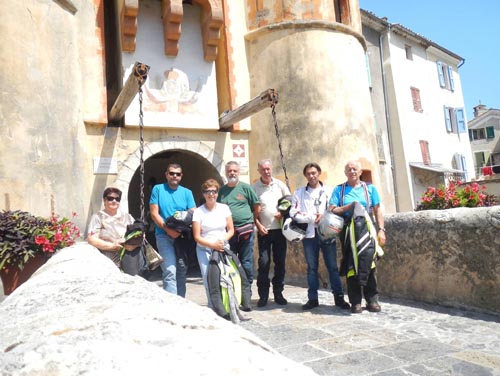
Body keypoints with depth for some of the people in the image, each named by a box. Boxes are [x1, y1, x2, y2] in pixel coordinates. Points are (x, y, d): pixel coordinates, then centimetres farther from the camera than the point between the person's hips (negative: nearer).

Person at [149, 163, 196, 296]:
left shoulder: (187, 192, 10)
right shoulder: (158, 189, 3)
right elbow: (154, 213, -4)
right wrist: (168, 229, -17)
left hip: (183, 236, 4)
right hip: (164, 236, -3)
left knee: (182, 271, 11)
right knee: (170, 271, -14)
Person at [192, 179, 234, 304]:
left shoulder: (224, 208, 4)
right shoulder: (198, 211, -2)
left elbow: (231, 230, 8)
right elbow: (197, 237, -4)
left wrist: (223, 241, -11)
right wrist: (213, 245, -17)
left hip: (222, 249, 1)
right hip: (204, 250, -1)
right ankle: (213, 306, 8)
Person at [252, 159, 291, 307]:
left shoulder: (279, 184, 5)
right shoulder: (254, 187, 1)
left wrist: (283, 213, -8)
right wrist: (258, 225, -8)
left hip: (279, 229, 2)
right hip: (263, 231, -2)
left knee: (280, 262, 7)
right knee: (264, 263, -2)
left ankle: (278, 293, 20)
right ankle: (263, 296, 9)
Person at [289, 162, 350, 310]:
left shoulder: (329, 191, 8)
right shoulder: (299, 192, 9)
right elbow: (294, 213, 0)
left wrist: (324, 217, -14)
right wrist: (312, 218, -10)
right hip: (309, 234, 1)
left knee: (332, 266, 2)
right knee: (312, 267, 6)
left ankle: (339, 297, 11)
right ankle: (312, 298, 14)